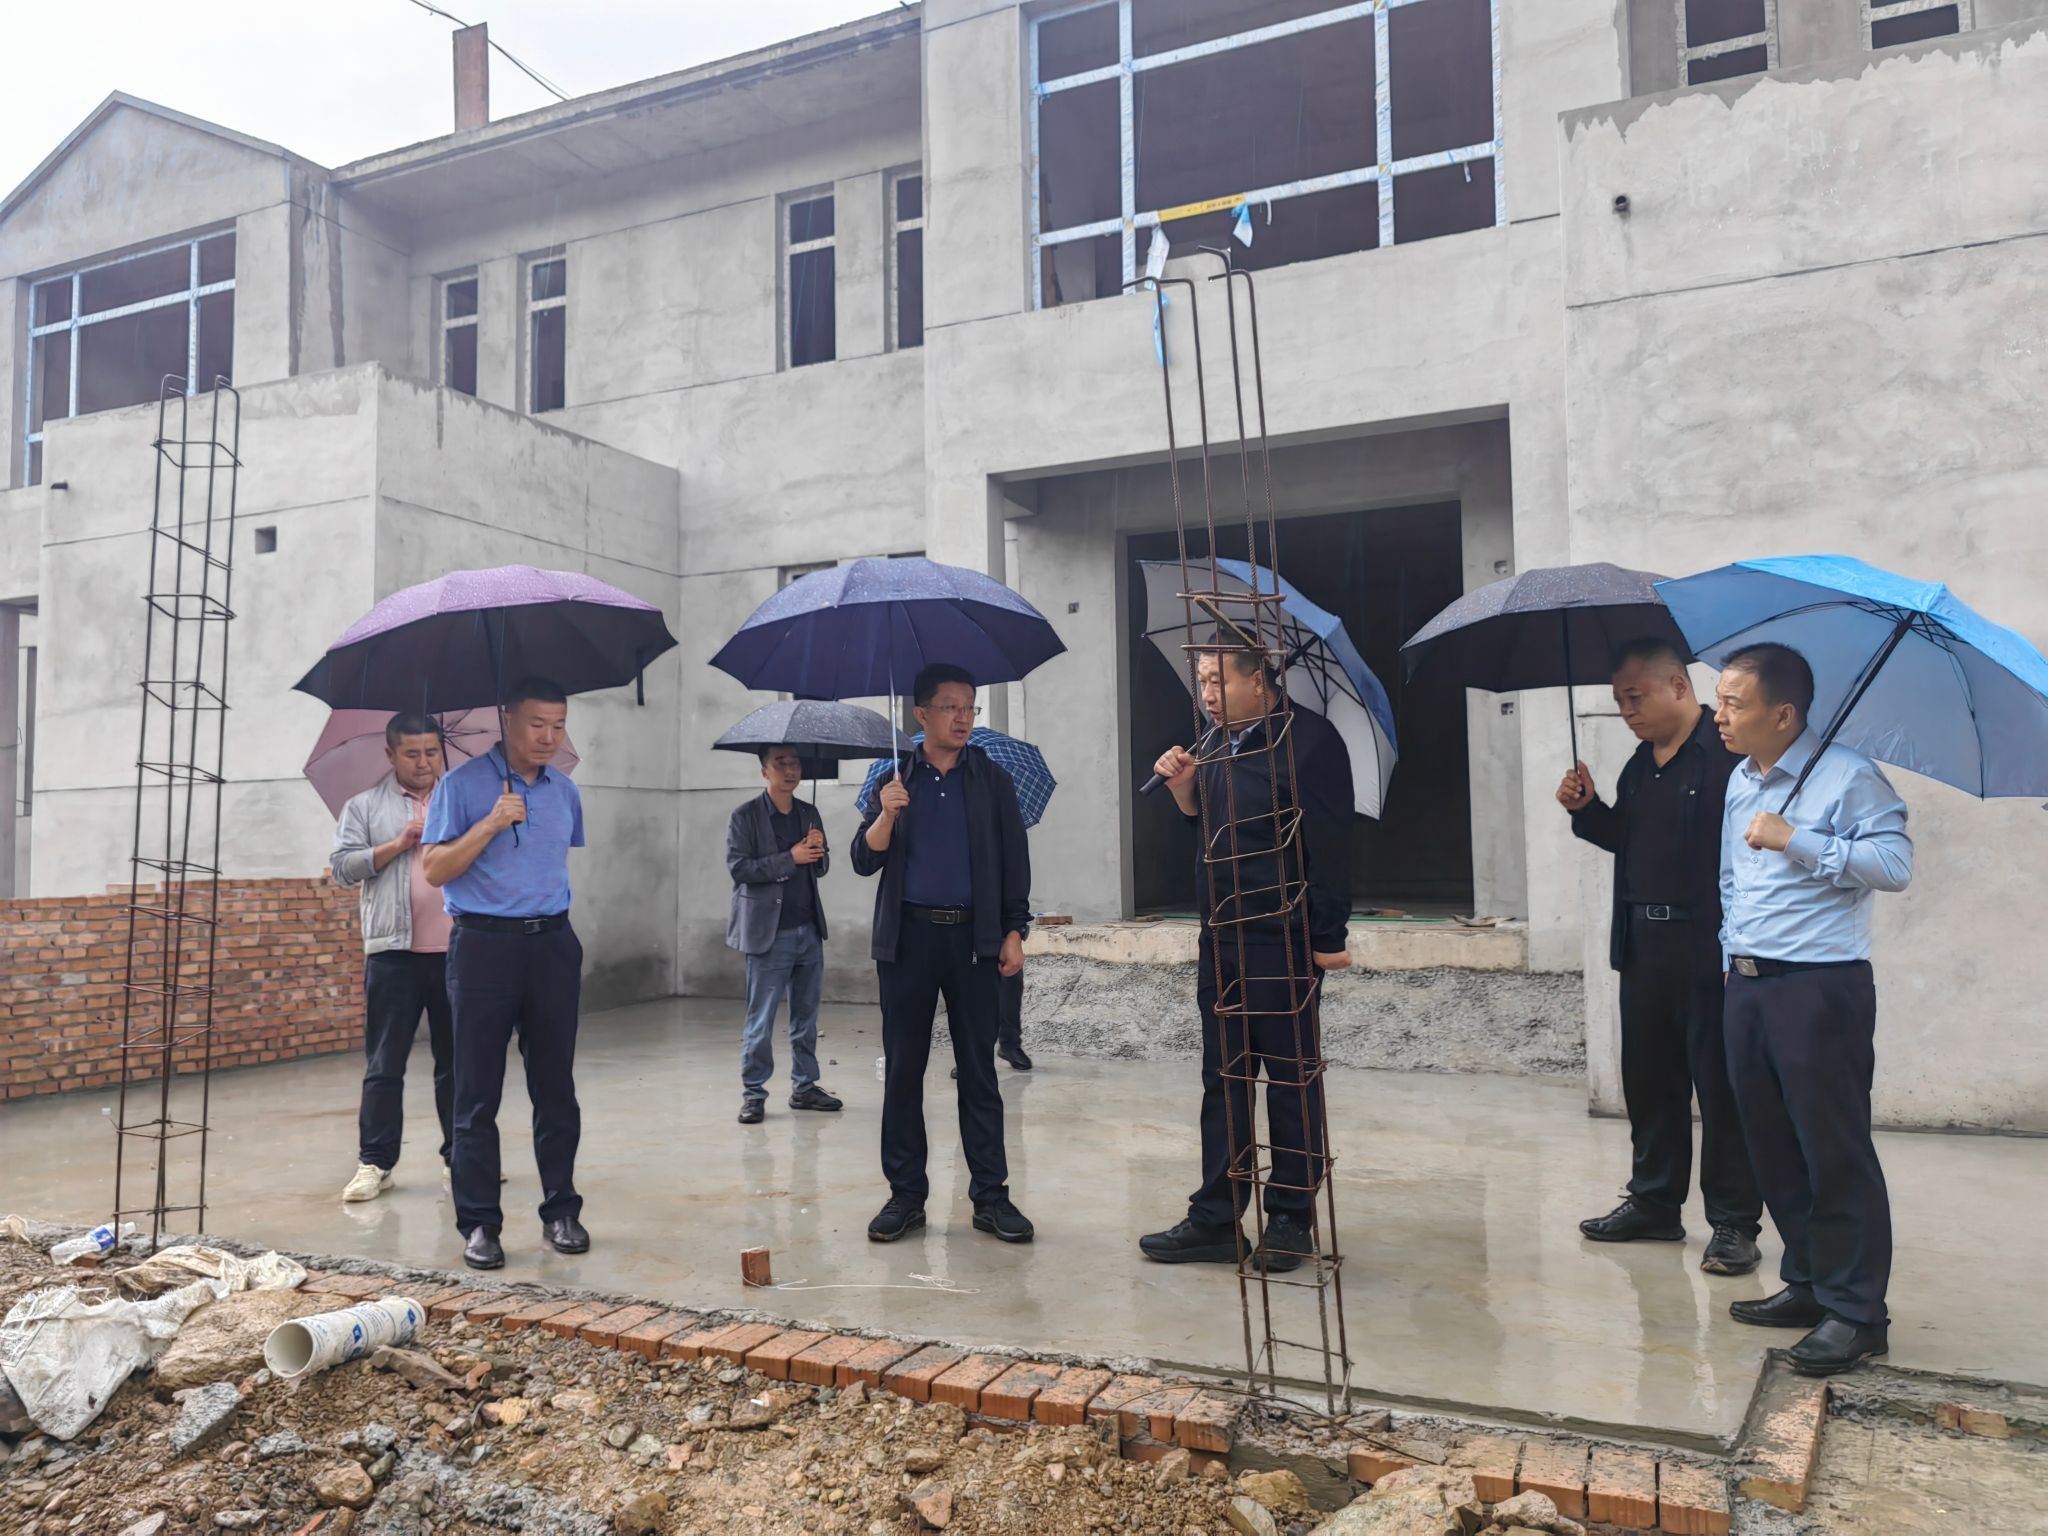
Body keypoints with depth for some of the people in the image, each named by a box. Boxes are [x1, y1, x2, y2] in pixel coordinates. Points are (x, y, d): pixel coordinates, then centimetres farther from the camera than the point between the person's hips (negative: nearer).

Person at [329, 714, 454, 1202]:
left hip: (457, 950, 2)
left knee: (457, 1058, 9)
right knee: (384, 1064, 2)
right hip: (393, 952, -1)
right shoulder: (365, 807, 8)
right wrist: (399, 843, -11)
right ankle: (374, 1162, 8)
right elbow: (343, 867, -1)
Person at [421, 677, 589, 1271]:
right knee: (478, 1094, 1)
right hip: (483, 946, -4)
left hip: (552, 943, 4)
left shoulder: (565, 790, 11)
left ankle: (560, 1211, 18)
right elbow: (435, 869, -8)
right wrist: (490, 825, -19)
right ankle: (479, 1222, 10)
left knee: (556, 1086, 8)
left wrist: (555, 920, 13)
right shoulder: (463, 785, -3)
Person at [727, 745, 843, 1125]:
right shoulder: (745, 817, -5)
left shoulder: (809, 814, 12)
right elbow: (738, 867, -14)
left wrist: (819, 851, -7)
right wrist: (790, 858, -19)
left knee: (806, 1016, 12)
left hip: (809, 930, 6)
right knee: (760, 1021, -1)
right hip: (769, 933, -5)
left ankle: (804, 1087, 21)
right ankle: (753, 1093, 8)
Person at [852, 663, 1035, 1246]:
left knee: (978, 1069, 2)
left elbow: (1014, 862, 8)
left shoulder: (991, 781, 8)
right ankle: (906, 1194, 13)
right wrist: (886, 815, -16)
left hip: (973, 937, 0)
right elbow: (865, 861, 2)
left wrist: (1014, 931, -1)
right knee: (902, 1068, 4)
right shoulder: (895, 781, 8)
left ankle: (990, 1195, 7)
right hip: (908, 937, 1)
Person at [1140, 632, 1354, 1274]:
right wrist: (1182, 786, 2)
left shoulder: (1309, 740, -12)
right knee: (1223, 1079, 11)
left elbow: (1330, 848, -15)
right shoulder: (1213, 739, 11)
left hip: (1284, 941, -7)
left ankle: (1291, 1221, 16)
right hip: (1221, 938, 8)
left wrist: (1328, 939, -16)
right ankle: (1216, 1220, 19)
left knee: (1290, 1081, 4)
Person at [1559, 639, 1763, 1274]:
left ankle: (1734, 1222, 12)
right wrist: (1587, 809, 7)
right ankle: (1654, 1204, 29)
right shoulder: (1640, 765, 15)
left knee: (1720, 1085, 1)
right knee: (1648, 1079, 15)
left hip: (1710, 947, -8)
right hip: (1644, 943, 8)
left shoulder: (1729, 752, -12)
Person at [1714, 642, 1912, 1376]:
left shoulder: (1847, 777, -8)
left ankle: (1856, 1310, 6)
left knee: (1834, 1151, -3)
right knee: (1773, 1148, 12)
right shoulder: (1739, 783, 15)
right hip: (1747, 986, 8)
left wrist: (1795, 840, -22)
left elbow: (1895, 864, -19)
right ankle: (1808, 1283, 25)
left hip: (1821, 987, -8)